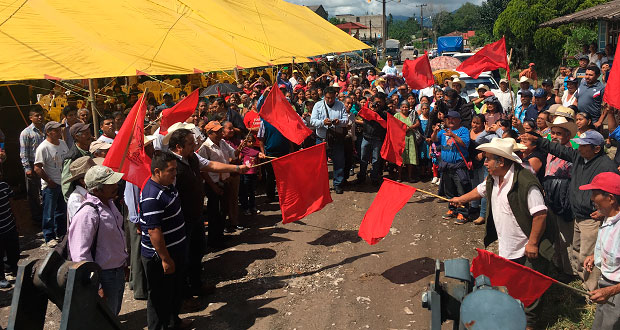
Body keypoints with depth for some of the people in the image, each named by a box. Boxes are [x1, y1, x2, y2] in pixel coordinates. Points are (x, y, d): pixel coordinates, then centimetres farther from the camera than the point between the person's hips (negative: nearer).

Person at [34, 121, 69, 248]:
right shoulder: (43, 148, -17)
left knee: (62, 210, 19)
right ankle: (49, 238, 11)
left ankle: (61, 232, 34)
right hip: (50, 186, -7)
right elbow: (37, 168, -19)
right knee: (49, 213, 1)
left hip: (63, 183, 7)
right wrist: (49, 181, -16)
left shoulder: (62, 143, 6)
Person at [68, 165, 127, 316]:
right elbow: (81, 255, -26)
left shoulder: (109, 203, 3)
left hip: (118, 272, 9)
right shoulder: (87, 214, -26)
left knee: (114, 314, 24)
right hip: (104, 277, -9)